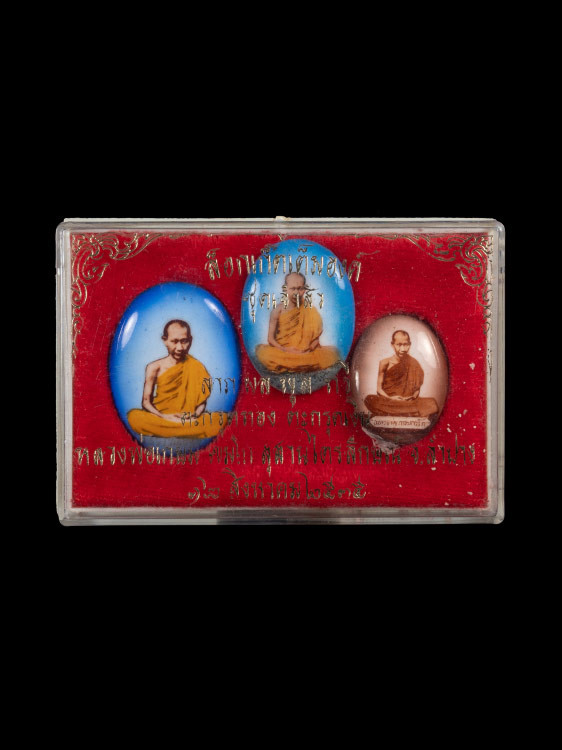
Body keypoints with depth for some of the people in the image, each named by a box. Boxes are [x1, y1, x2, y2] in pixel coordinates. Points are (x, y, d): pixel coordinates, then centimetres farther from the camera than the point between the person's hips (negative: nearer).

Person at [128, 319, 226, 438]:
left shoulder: (197, 367, 4)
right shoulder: (154, 368, 3)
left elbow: (202, 401, 6)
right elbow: (146, 401, 3)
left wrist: (195, 415, -16)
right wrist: (164, 417, -16)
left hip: (189, 420, 0)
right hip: (159, 418, 0)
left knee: (222, 418, -26)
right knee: (134, 416, -34)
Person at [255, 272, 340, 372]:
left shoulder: (311, 312, 2)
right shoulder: (278, 312, 0)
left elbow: (316, 338, 2)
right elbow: (271, 338, -1)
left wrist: (310, 348, -19)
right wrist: (285, 349, -18)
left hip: (305, 353, 2)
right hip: (282, 353, -2)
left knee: (332, 352, -22)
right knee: (263, 352, -32)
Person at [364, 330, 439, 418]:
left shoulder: (414, 365, 7)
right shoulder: (385, 363, 3)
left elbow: (417, 389, 10)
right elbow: (379, 388, 4)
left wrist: (413, 396, -12)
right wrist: (390, 398, -15)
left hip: (408, 401, 1)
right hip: (387, 401, -1)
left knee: (432, 404, -27)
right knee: (370, 400, -34)